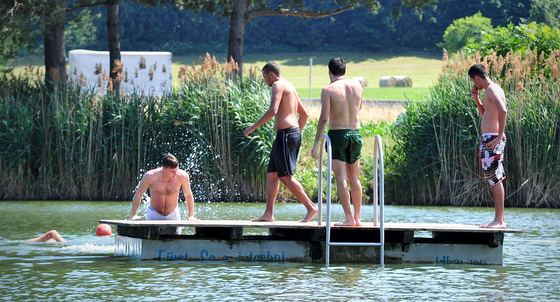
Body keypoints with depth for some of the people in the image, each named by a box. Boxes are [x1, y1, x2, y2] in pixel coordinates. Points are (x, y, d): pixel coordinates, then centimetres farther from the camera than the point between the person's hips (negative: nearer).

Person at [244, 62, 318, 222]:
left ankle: (311, 207, -12)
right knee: (272, 174, 10)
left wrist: (253, 127, -16)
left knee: (285, 177, -10)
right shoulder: (290, 87, 22)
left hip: (285, 134, -10)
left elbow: (273, 111, -21)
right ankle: (268, 214, 10)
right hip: (294, 133, 10)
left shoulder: (278, 85, -8)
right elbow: (304, 114, 28)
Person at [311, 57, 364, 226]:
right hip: (355, 133, 5)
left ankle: (349, 218, -10)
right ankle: (358, 217, 16)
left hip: (337, 135, -5)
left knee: (341, 179, -4)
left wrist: (316, 143, -10)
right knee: (354, 178, 14)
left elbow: (324, 118, -14)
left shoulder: (328, 90, -9)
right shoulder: (357, 86, 5)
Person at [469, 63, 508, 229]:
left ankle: (499, 221, -10)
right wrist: (476, 98, 20)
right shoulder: (493, 89, 20)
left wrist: (499, 136, -25)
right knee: (495, 181, 11)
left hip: (492, 139, -11)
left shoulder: (492, 89, -12)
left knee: (495, 180, -9)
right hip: (489, 140, 11)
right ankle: (500, 219, 13)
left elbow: (503, 111, -27)